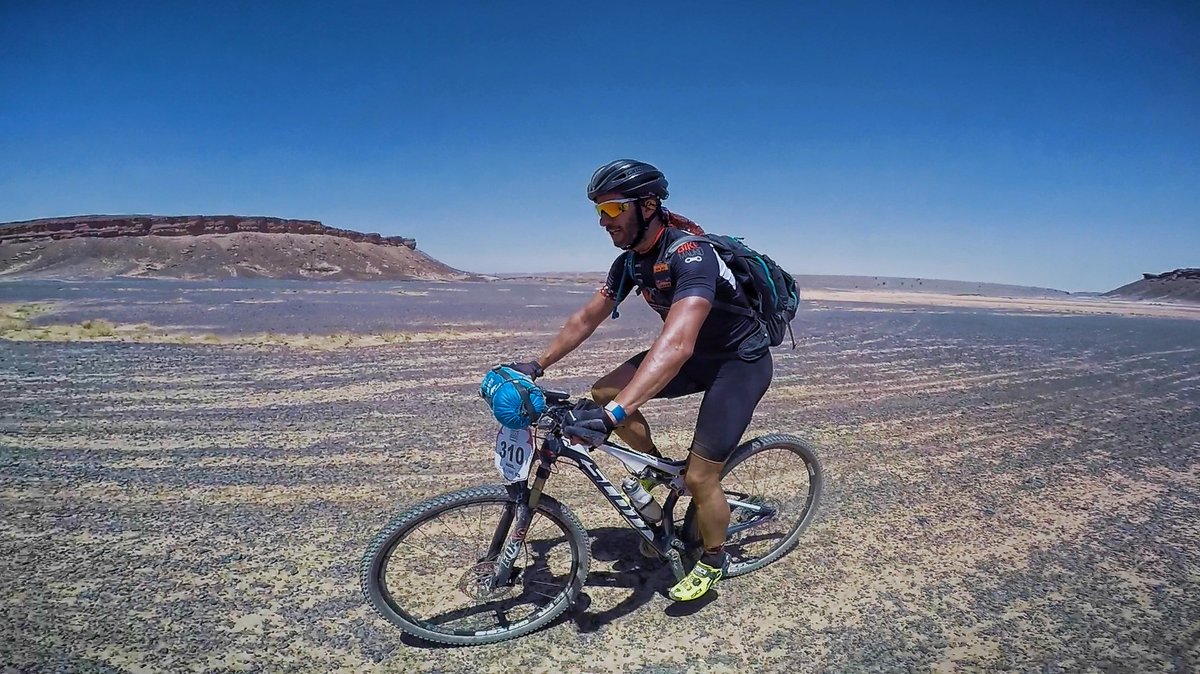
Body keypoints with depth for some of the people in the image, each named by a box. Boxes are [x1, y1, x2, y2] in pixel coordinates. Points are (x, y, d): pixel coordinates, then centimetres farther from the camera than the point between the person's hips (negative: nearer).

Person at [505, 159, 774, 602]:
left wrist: (613, 414, -55)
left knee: (699, 477, -8)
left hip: (740, 361, -7)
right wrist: (536, 365, -2)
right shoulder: (631, 261, -6)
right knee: (605, 391, -9)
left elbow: (677, 343, -47)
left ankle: (713, 562, 22)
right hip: (696, 353, 7)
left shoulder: (690, 254, -33)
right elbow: (587, 318, 3)